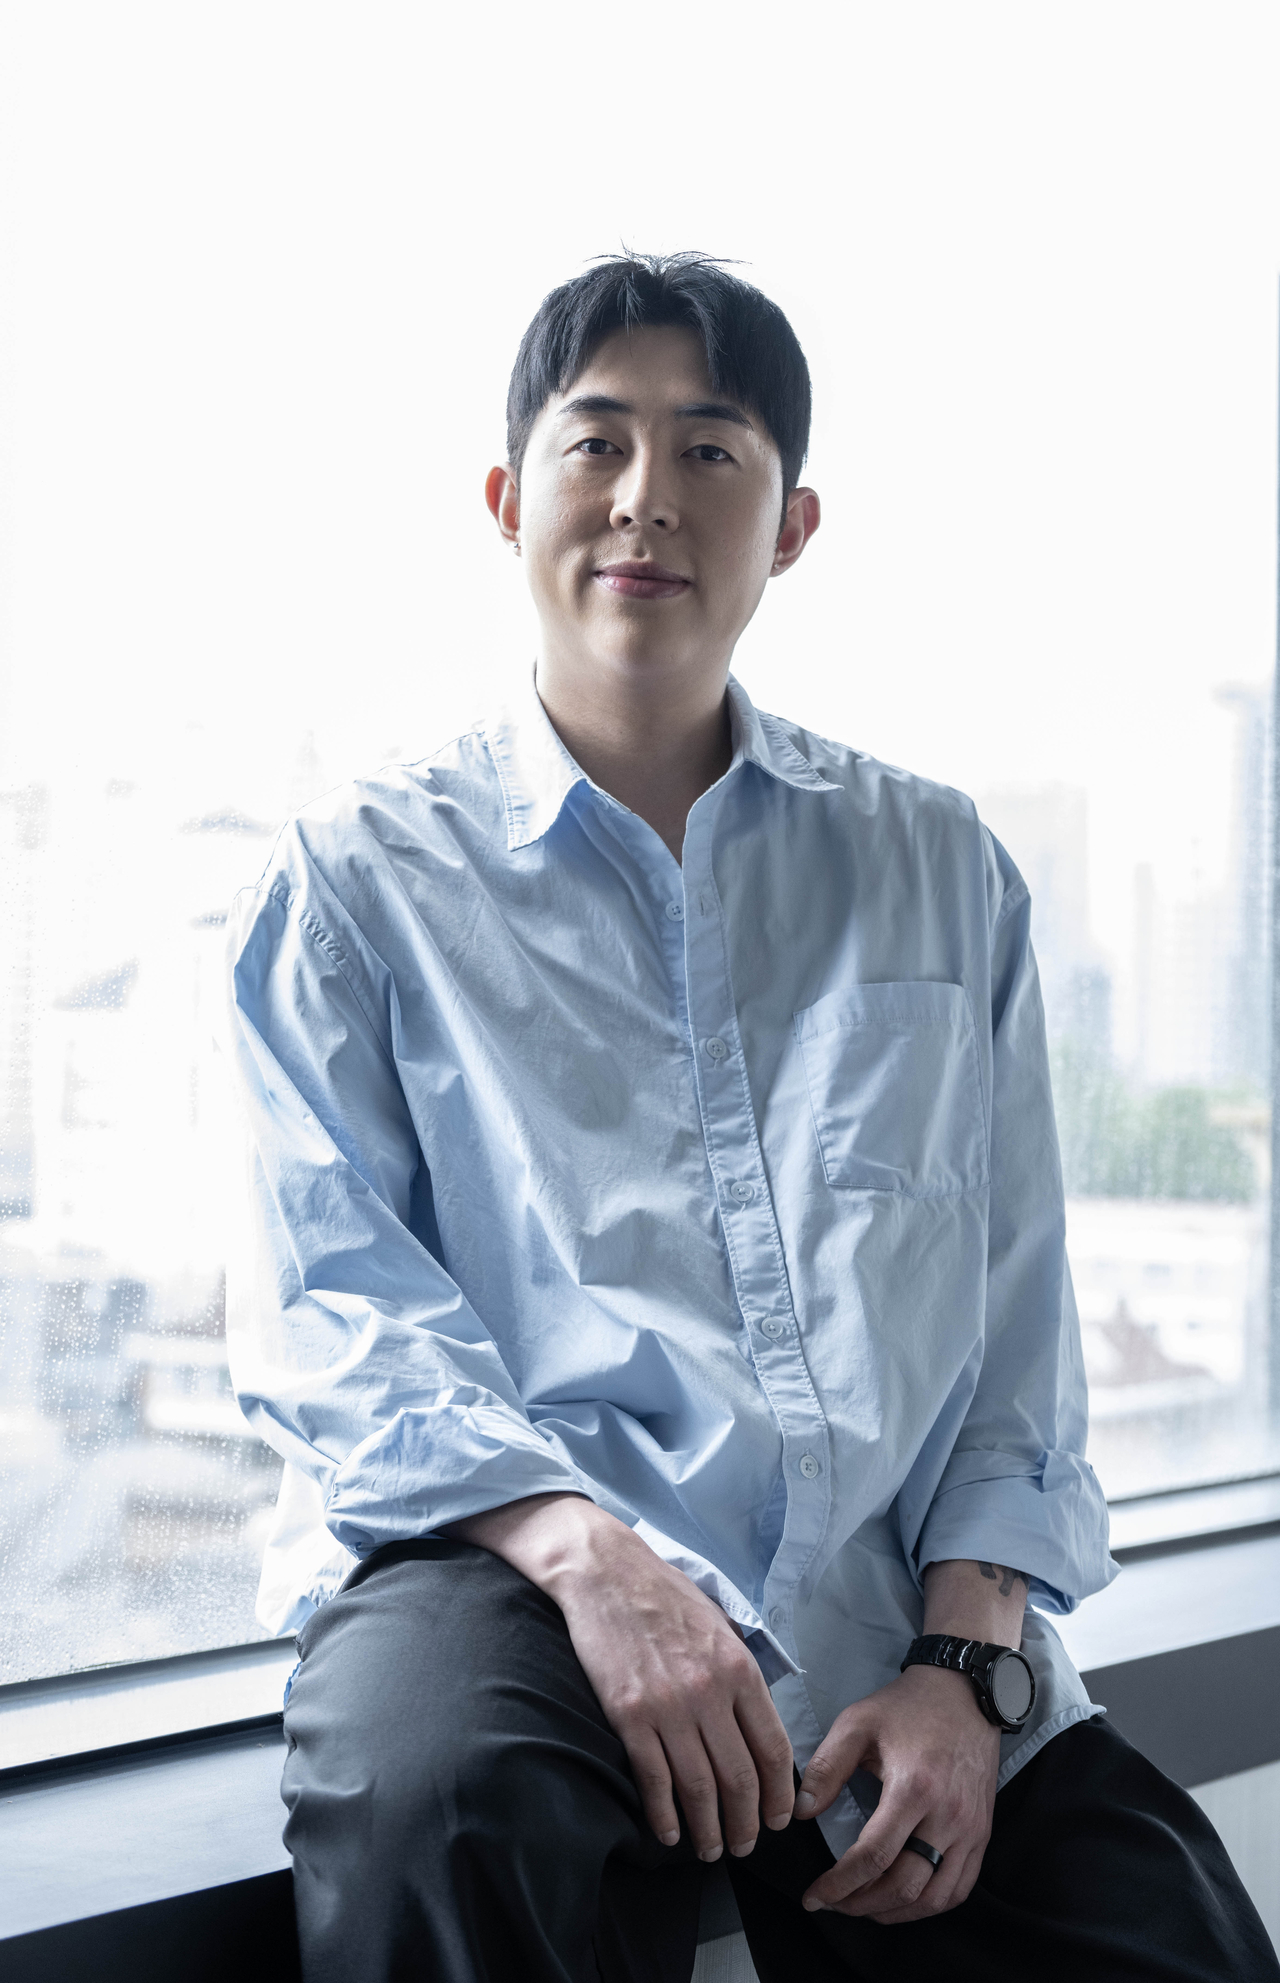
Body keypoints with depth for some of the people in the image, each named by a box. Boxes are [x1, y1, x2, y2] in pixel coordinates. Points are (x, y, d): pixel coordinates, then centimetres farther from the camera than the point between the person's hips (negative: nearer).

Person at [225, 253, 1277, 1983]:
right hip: (501, 1558, -3)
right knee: (449, 1807, -37)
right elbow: (333, 1301, 0)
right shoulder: (362, 877, 10)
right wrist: (585, 1550, -19)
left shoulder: (938, 868, 18)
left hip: (889, 1617, 3)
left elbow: (1016, 1313, 13)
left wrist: (969, 1659, -3)